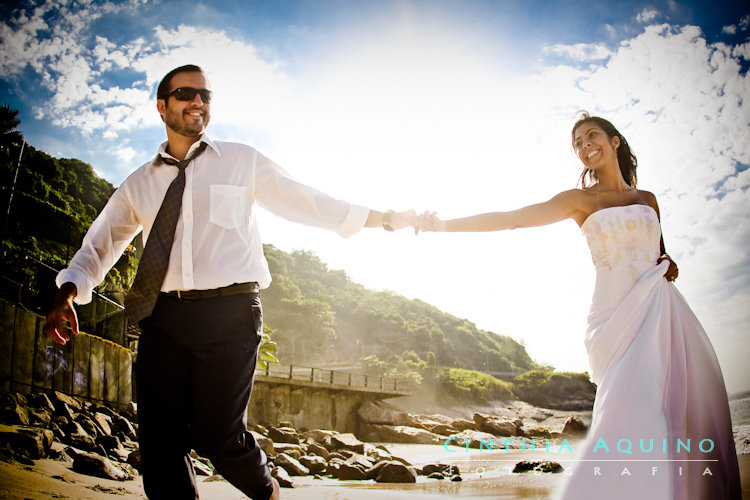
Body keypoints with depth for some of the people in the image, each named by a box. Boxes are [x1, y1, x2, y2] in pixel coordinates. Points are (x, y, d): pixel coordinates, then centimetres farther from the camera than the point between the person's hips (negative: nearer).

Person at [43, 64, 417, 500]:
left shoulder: (243, 162, 10)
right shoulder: (139, 185, 15)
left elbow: (306, 202, 12)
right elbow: (100, 244, 18)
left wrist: (385, 218, 9)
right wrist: (68, 294, -1)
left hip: (230, 315, -3)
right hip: (163, 317, 3)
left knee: (218, 436, -5)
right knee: (160, 438, 0)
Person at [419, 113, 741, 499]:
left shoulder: (647, 199, 19)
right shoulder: (579, 200, 7)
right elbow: (512, 218, -1)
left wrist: (669, 264, 5)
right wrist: (445, 225, -7)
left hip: (663, 312, 4)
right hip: (617, 314, -4)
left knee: (686, 411, -3)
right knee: (634, 413, -20)